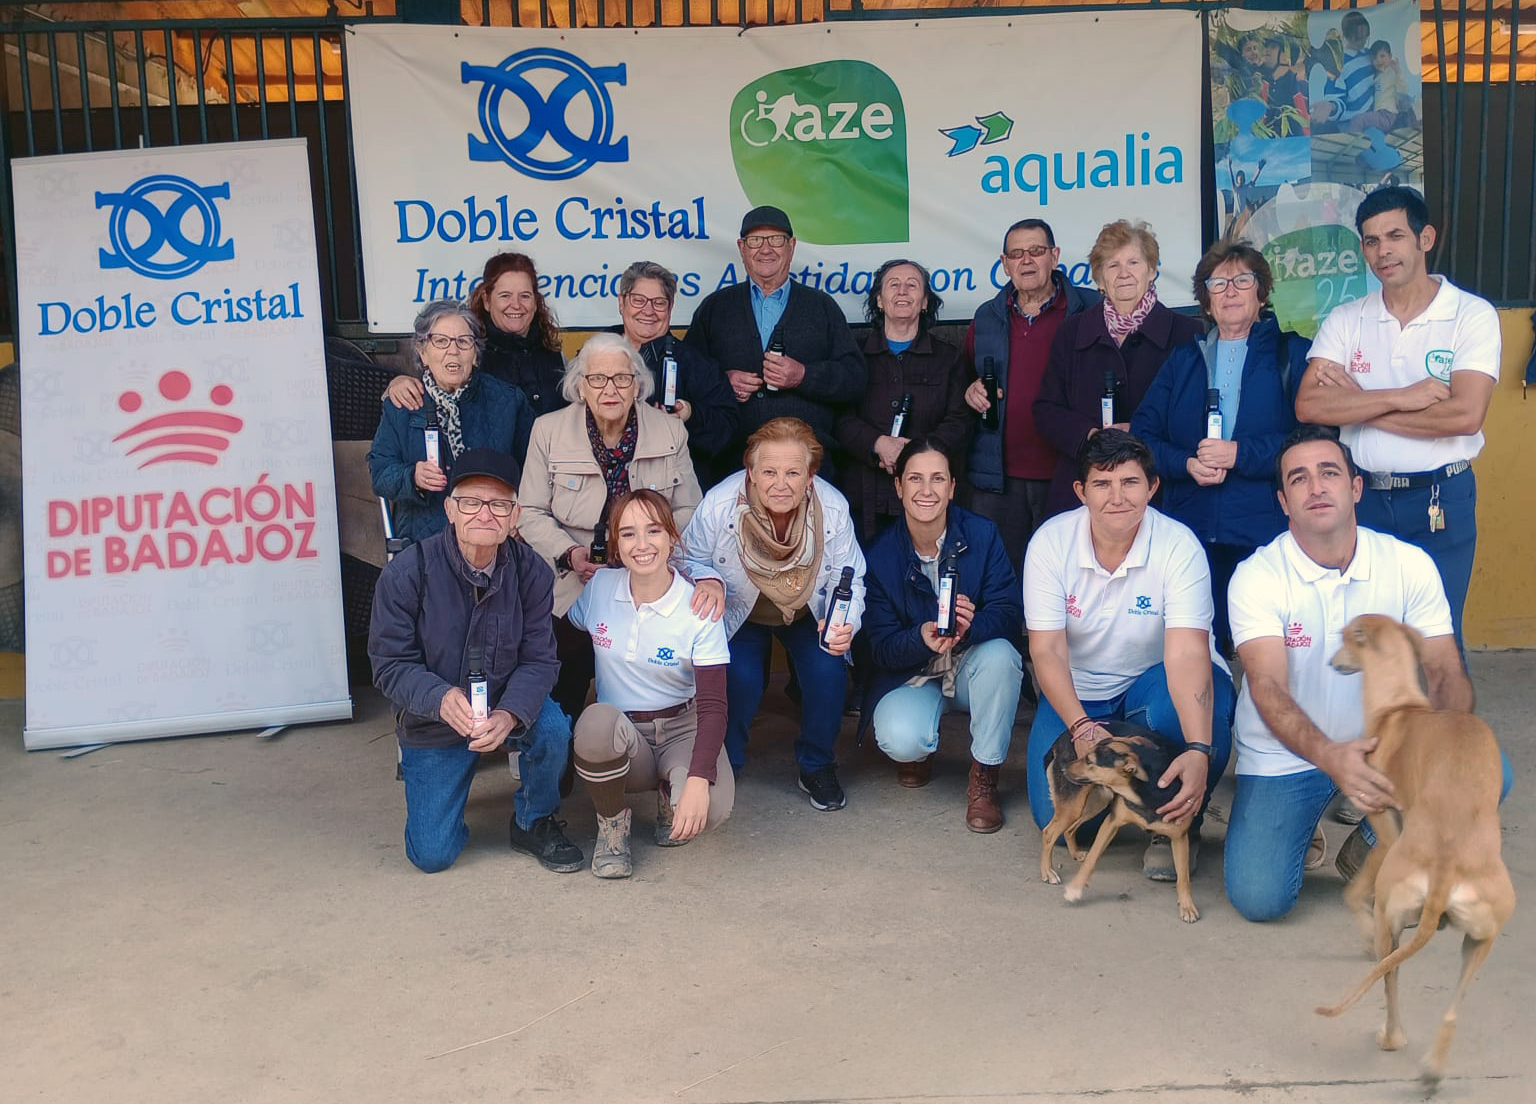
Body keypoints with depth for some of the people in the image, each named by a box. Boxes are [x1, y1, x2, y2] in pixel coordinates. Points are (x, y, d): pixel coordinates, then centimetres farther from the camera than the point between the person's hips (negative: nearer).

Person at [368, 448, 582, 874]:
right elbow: (390, 665, -17)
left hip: (509, 707, 1)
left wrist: (508, 714, -35)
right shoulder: (406, 574, -19)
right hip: (432, 723, -1)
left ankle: (534, 823, -1)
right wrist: (441, 699, -38)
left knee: (552, 733, -33)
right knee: (432, 857, -4)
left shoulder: (530, 571, -13)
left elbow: (539, 660, -14)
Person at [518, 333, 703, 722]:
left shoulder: (670, 433, 3)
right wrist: (570, 554, -14)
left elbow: (689, 510, 5)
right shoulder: (549, 431, 0)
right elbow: (532, 514, 2)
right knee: (564, 701, 1)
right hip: (571, 592, 0)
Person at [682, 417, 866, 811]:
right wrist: (708, 579, -35)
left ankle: (817, 767, 6)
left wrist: (845, 624, -34)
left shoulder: (833, 509, -26)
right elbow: (689, 560, -10)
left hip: (808, 614, 1)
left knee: (828, 670, -23)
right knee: (741, 676, -26)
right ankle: (723, 762, 7)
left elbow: (849, 581, -13)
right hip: (739, 615, -1)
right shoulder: (719, 505, -28)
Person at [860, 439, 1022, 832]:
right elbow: (881, 647, -11)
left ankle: (984, 778, -14)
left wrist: (971, 626, -39)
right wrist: (921, 638, -35)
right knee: (900, 740, -32)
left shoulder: (982, 535, -10)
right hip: (911, 676, -1)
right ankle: (920, 749, 11)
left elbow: (1010, 614, -16)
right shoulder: (881, 555, -9)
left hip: (971, 668, 1)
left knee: (999, 655, -35)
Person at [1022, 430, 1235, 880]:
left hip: (1154, 680, -1)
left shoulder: (1178, 546, -22)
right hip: (1078, 690, 2)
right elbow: (1046, 649, -17)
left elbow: (1186, 654, -32)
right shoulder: (1050, 542, -16)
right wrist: (1081, 727, -34)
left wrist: (1197, 751, -47)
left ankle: (1179, 823, -6)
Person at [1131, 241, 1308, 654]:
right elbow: (1143, 433, 10)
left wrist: (1240, 453, -14)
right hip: (1191, 532, 3)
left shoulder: (1292, 354, 8)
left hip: (1265, 532, -3)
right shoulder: (1183, 360, 19)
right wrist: (1186, 464, -8)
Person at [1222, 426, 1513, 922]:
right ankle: (1299, 832, 17)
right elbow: (1268, 688, -26)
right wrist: (1328, 757, -45)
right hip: (1285, 757, -3)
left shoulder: (1410, 565, -6)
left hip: (1383, 744, 3)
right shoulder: (1257, 576, -15)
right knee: (1258, 898, -20)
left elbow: (1445, 672, -8)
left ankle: (1372, 850, 4)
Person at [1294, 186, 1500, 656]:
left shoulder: (1473, 315, -5)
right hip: (1362, 497, 3)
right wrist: (1399, 398, -17)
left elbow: (1465, 415, -19)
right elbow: (1308, 406, -10)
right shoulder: (1344, 321, 3)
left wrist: (1356, 402, -13)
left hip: (1441, 501, -2)